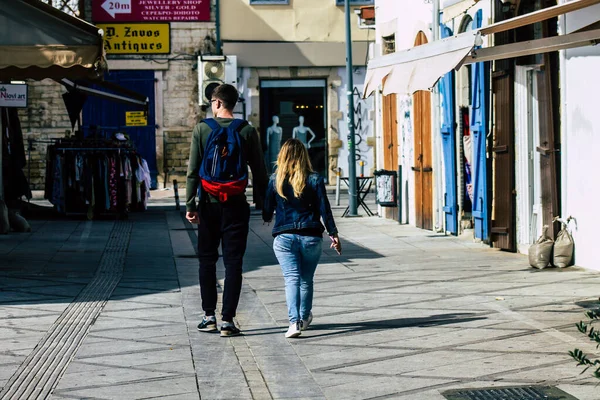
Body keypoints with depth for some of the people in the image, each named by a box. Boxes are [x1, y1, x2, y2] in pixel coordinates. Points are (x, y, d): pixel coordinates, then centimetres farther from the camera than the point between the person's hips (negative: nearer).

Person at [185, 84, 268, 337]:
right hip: (236, 205, 0)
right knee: (233, 263, 2)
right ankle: (227, 320, -1)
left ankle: (209, 316, 15)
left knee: (207, 260, 13)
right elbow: (259, 173, 0)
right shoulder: (247, 131, -1)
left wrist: (190, 204, 0)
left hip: (209, 204, 0)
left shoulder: (202, 129, -2)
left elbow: (193, 170, -5)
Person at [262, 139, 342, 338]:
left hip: (284, 237, -1)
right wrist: (333, 234, 9)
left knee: (292, 278, -6)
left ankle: (295, 321, -23)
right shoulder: (314, 179, 0)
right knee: (306, 280, 15)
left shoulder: (275, 180, 1)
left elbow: (267, 211, 9)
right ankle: (304, 318, 29)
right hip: (310, 236, 1)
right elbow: (325, 209, 1)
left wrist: (266, 218, 33)